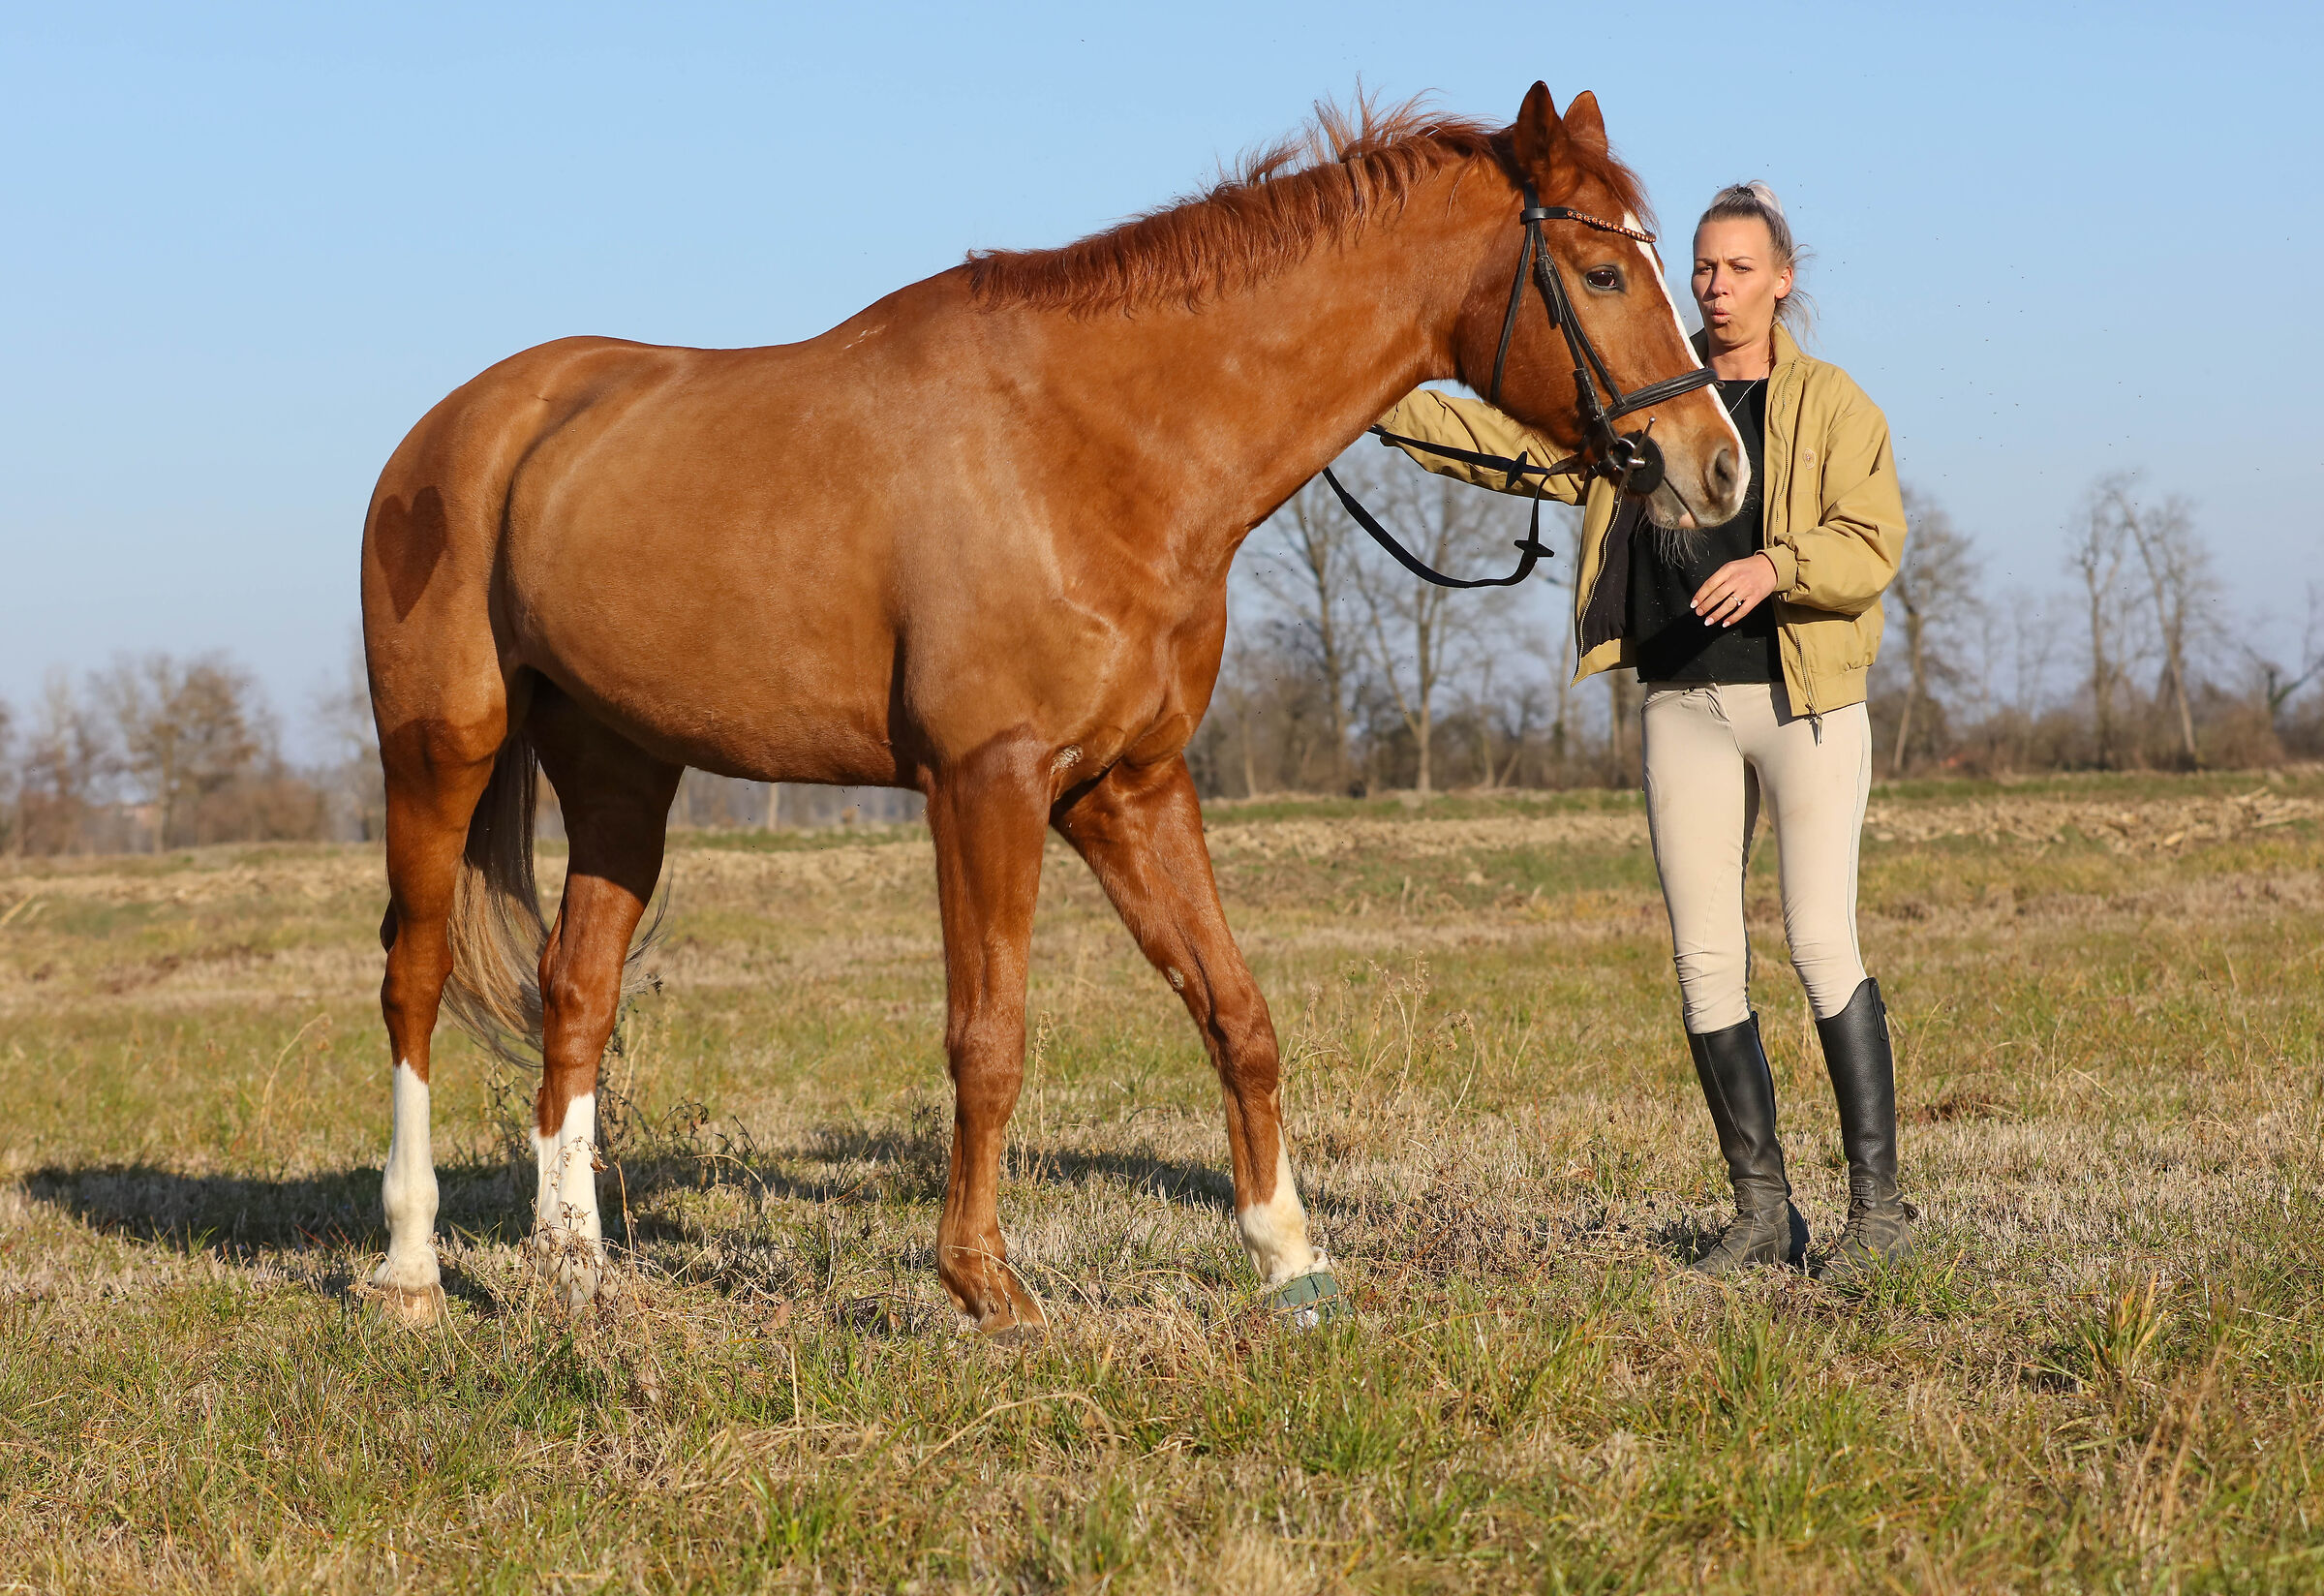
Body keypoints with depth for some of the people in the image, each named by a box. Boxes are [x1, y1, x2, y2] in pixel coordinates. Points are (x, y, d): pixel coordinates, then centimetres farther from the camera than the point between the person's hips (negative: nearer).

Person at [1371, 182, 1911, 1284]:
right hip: (1684, 705, 4)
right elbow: (1505, 443, 10)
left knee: (1822, 945, -11)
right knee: (1706, 962, 2)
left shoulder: (1833, 405, 1)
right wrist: (1385, 406, 0)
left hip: (1805, 699, -4)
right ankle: (1762, 1211, 10)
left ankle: (1877, 1204, -4)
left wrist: (1775, 566, -27)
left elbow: (1872, 544, -10)